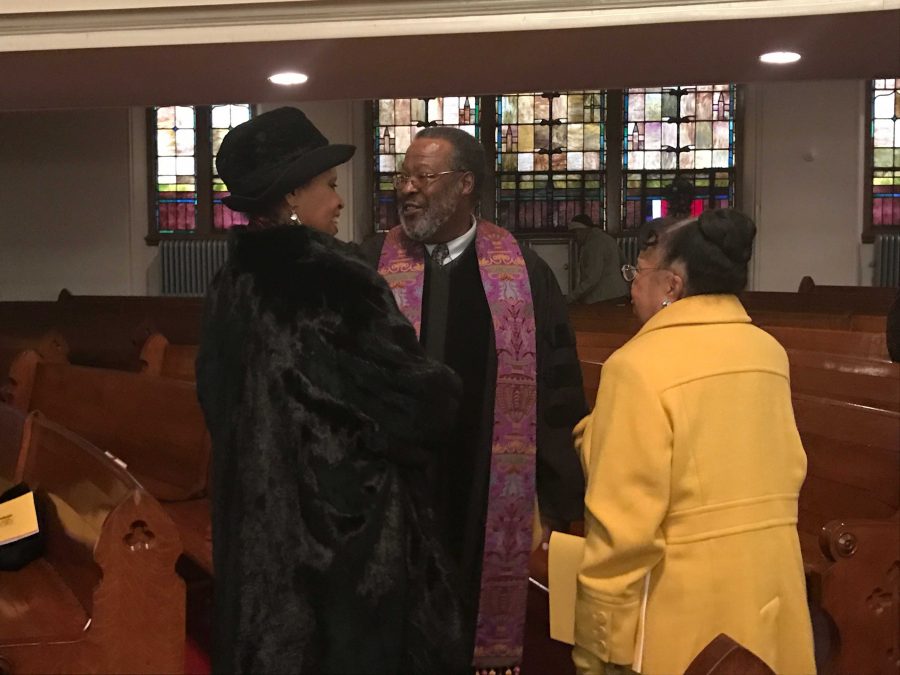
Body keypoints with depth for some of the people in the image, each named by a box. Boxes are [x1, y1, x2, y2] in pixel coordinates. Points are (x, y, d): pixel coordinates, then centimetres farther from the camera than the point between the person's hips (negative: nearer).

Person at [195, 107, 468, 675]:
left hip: (259, 524, 8)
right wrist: (445, 388, 5)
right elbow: (416, 402, -18)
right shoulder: (333, 281, -20)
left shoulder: (233, 285, 4)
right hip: (349, 522, -8)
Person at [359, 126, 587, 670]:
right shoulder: (371, 267, -3)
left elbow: (558, 393, 1)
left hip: (490, 499, 0)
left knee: (483, 621, 13)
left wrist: (563, 503, 1)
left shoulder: (526, 273, -3)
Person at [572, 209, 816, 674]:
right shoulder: (769, 353, 3)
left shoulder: (640, 365, -17)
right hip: (772, 596, 7)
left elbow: (622, 525, -19)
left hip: (682, 613, -6)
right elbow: (789, 471, 11)